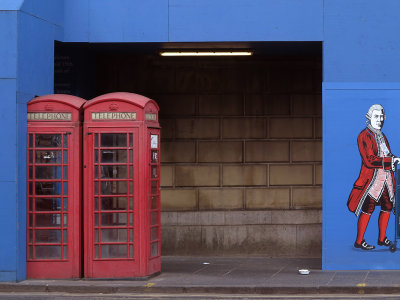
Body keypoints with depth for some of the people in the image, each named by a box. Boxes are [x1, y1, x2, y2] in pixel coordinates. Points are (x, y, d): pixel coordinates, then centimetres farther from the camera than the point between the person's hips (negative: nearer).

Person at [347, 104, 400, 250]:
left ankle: (382, 239, 17)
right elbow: (370, 160, -17)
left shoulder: (381, 135, 18)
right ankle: (359, 241, 0)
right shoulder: (364, 136, -9)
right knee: (368, 209, -7)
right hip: (372, 177, -8)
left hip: (386, 176, 8)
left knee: (387, 206, 7)